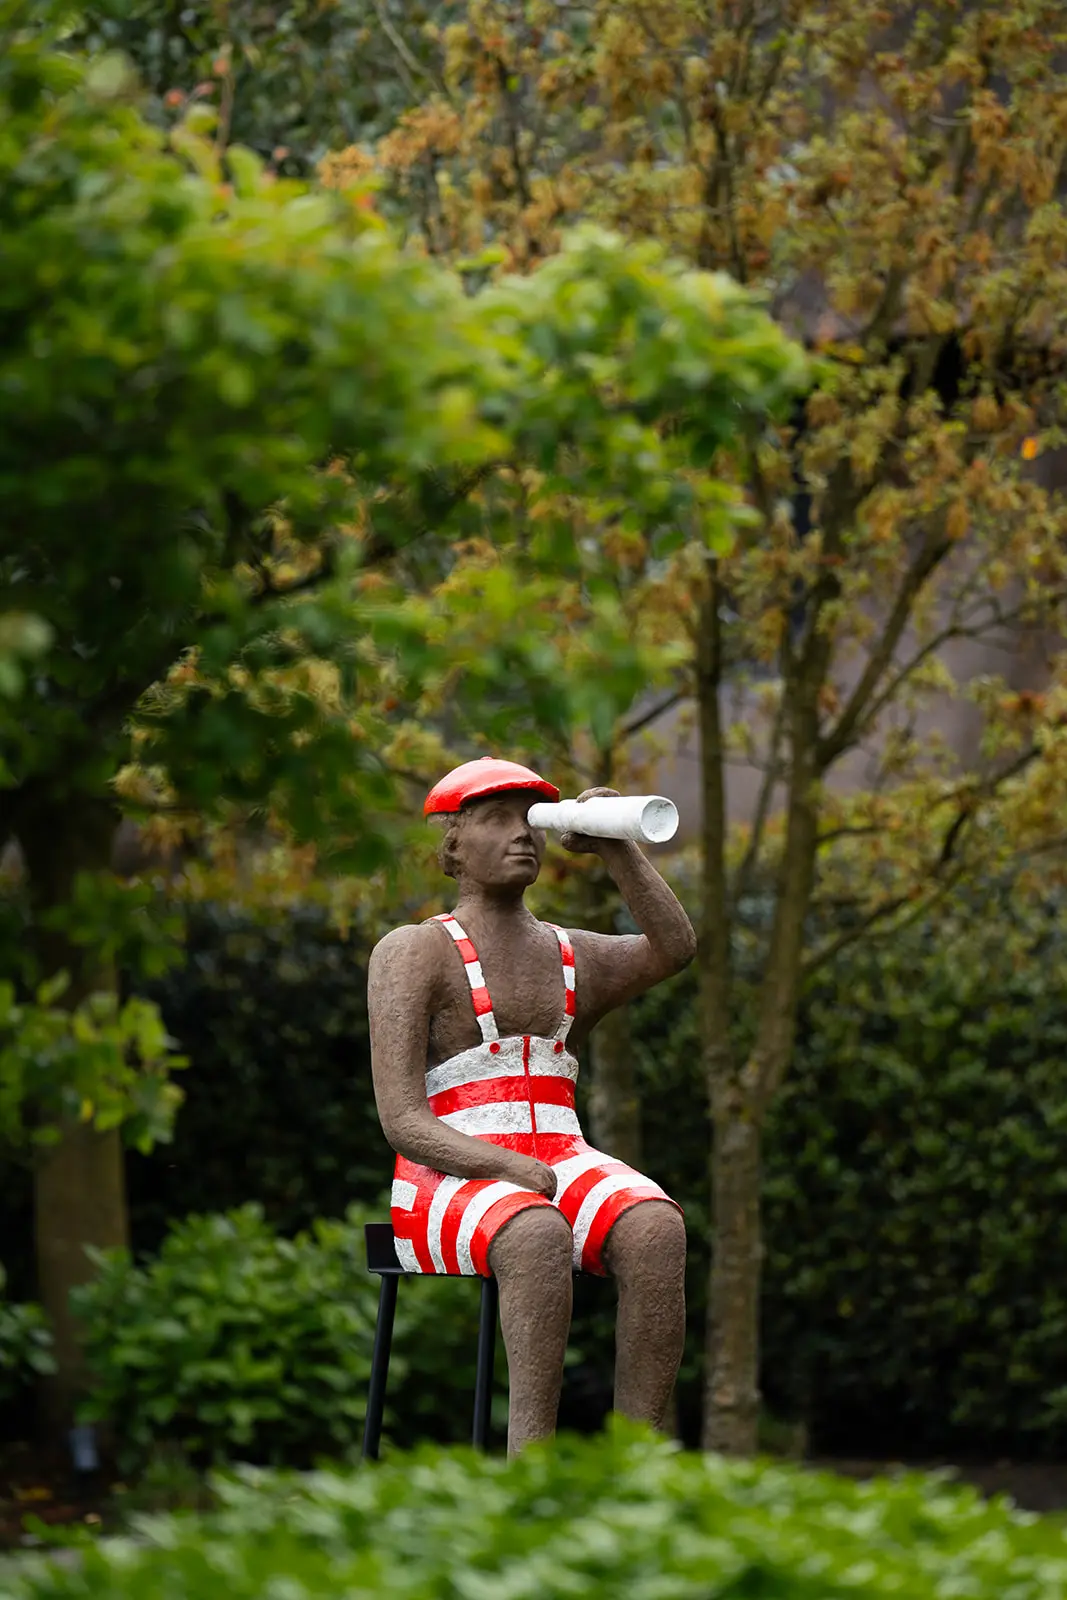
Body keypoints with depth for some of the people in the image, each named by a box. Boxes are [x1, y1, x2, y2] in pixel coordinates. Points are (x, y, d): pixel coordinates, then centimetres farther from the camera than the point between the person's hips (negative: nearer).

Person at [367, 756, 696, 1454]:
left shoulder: (577, 958, 23)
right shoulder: (414, 953, 5)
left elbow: (674, 949, 1)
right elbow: (403, 1122, -6)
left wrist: (617, 849, -5)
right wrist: (522, 1174, -18)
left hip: (564, 1160, 4)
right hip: (452, 1182, -4)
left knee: (657, 1228, -31)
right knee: (539, 1236, -40)